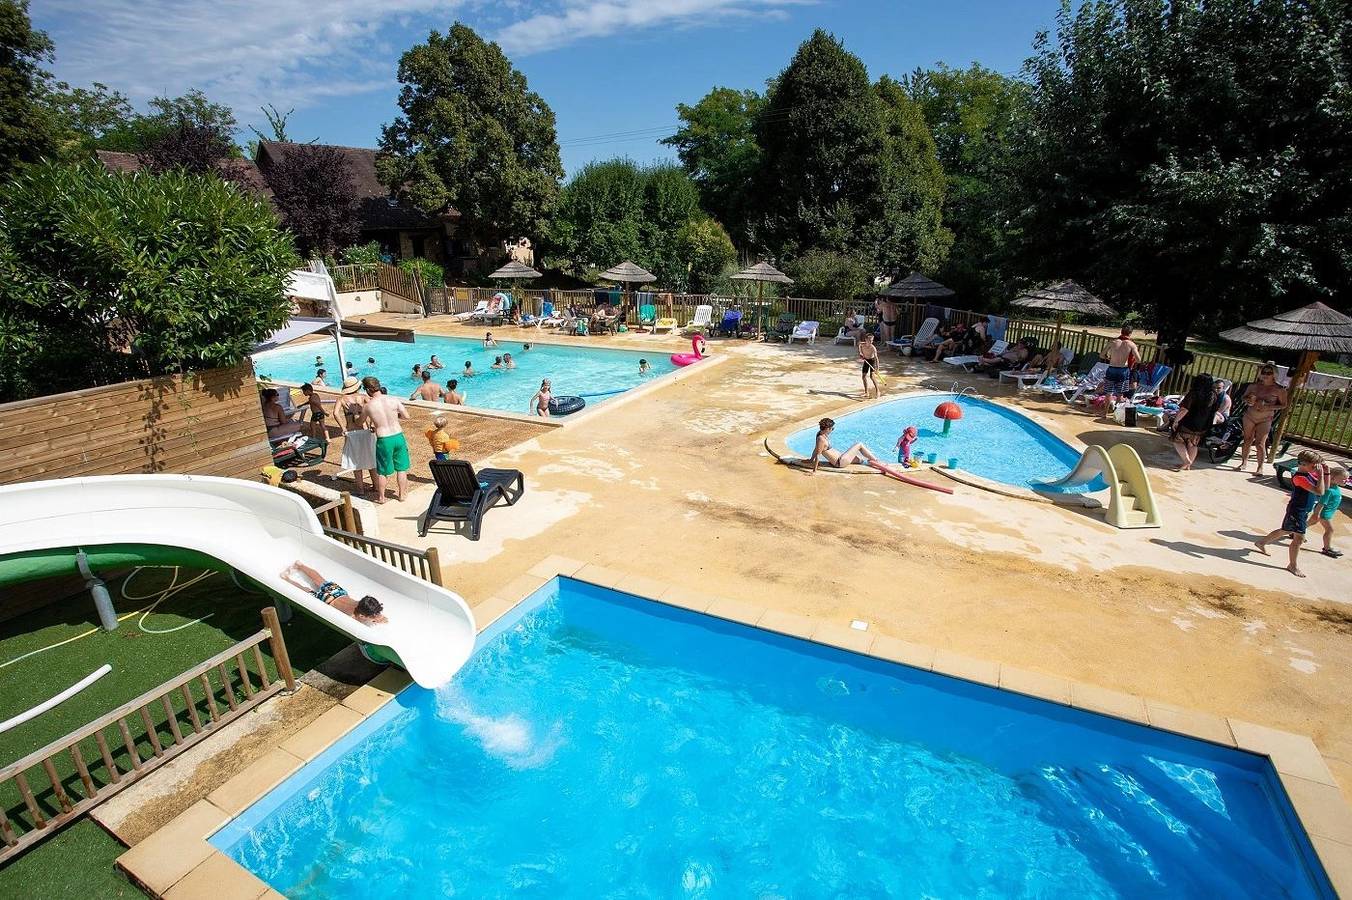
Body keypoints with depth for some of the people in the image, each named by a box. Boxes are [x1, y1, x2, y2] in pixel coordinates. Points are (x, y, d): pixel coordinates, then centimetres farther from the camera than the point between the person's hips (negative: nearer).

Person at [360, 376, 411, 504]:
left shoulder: (368, 406, -9)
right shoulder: (393, 400, -7)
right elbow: (406, 416, 1)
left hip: (384, 440, -2)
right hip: (398, 436, 2)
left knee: (382, 471, 16)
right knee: (401, 468, 16)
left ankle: (381, 497, 29)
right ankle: (401, 495, 27)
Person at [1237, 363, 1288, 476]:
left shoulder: (1279, 390, -6)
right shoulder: (1254, 386, 1)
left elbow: (1284, 405, -2)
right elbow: (1244, 397, 14)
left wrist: (1268, 407, -18)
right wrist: (1249, 400, -9)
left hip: (1265, 420, -3)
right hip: (1249, 417, 3)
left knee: (1260, 444, -4)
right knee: (1247, 441, 10)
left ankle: (1260, 467, 4)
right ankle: (1243, 463, 21)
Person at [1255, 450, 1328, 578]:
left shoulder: (1310, 474, 4)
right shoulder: (1299, 478, -25)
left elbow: (1325, 487, 12)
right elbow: (1320, 492, -31)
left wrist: (1326, 473, 0)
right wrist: (1320, 474, -28)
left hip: (1303, 511, 10)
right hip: (1297, 511, -10)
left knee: (1285, 531, 25)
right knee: (1299, 538, -5)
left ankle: (1261, 542, 42)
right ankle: (1292, 566, 5)